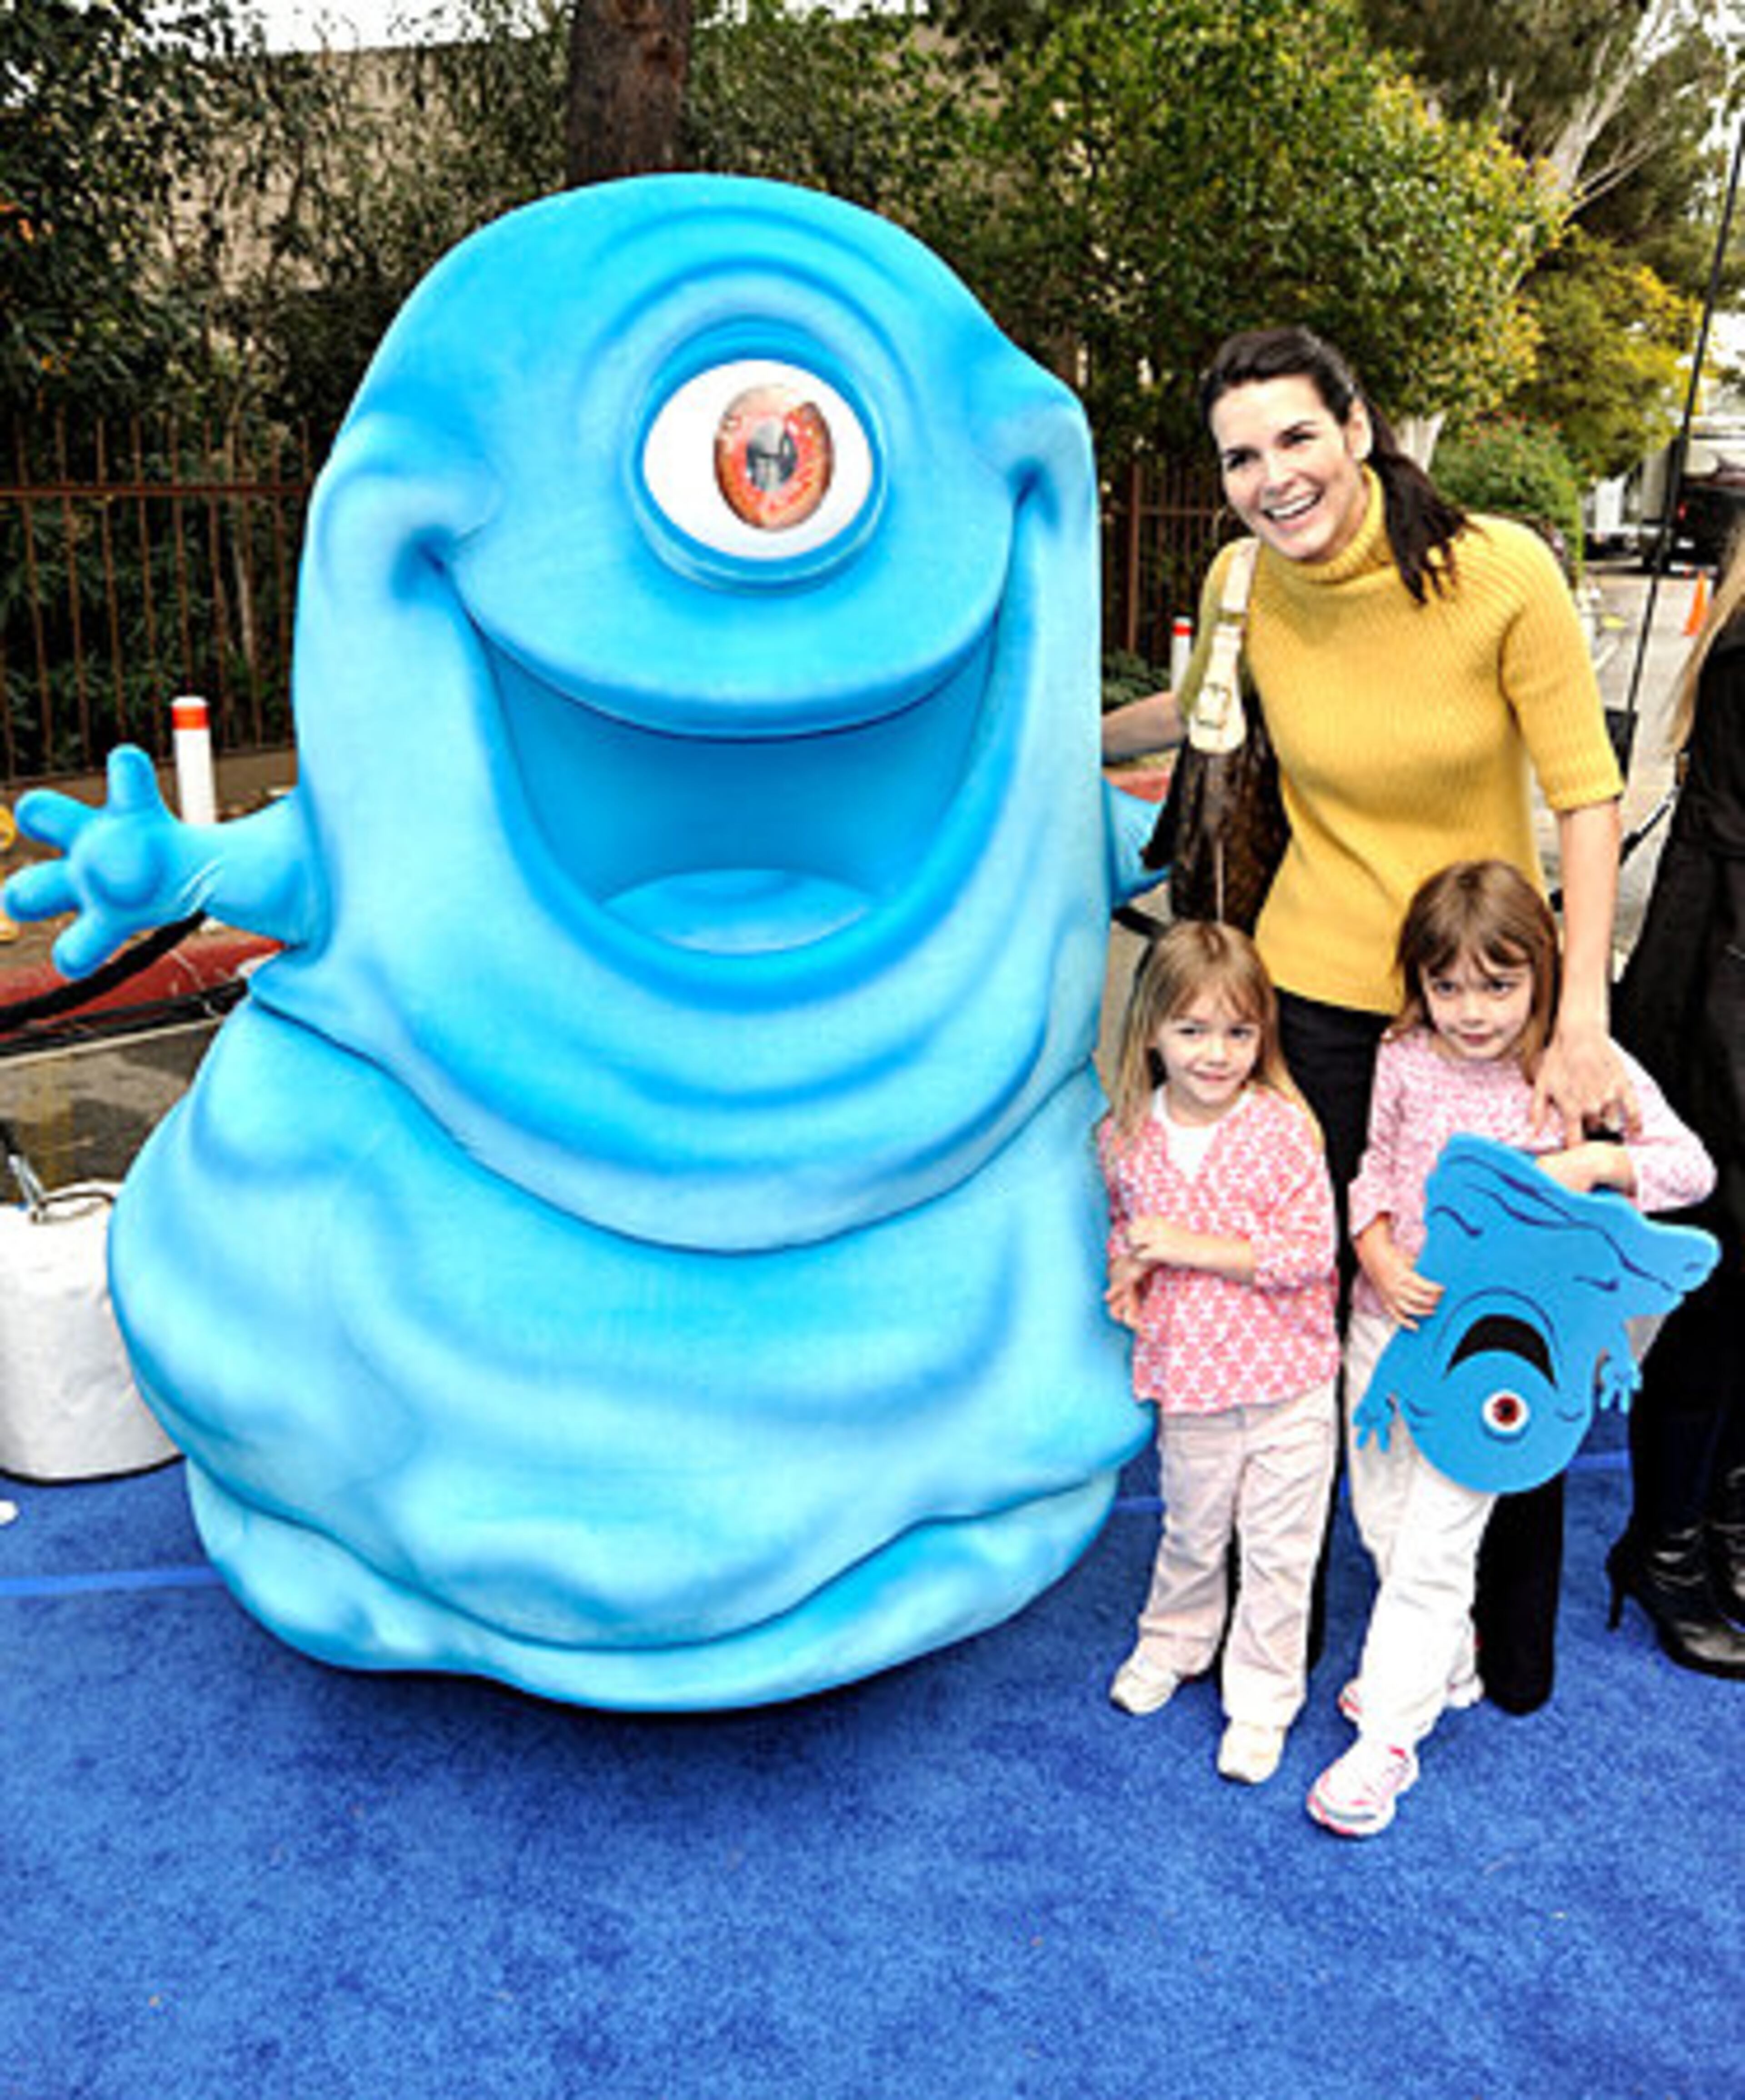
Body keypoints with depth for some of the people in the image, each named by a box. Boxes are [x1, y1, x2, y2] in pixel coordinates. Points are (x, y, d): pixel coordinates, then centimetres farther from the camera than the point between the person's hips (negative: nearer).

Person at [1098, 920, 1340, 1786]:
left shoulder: (1284, 1128, -15)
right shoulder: (1126, 1137, -4)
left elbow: (1310, 1252, -17)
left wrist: (1192, 1246, -22)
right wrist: (1126, 1270, -6)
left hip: (1286, 1386, -2)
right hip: (1187, 1379, 3)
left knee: (1278, 1549, 9)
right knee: (1191, 1530, 22)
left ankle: (1262, 1698, 28)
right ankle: (1172, 1642, 48)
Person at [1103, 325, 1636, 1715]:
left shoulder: (1502, 571, -15)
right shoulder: (1248, 585, -7)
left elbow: (1587, 795, -10)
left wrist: (1582, 1019, -13)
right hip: (1321, 988, 1)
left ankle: (1515, 1636, 36)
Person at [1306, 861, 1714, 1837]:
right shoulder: (1405, 1060, -5)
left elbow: (1693, 1168, -8)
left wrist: (1597, 1160, -26)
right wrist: (1377, 1253, -10)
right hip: (1390, 1316, 5)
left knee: (1434, 1541, -3)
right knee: (1380, 1515, 17)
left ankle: (1389, 1733, 13)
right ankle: (1447, 1662, 43)